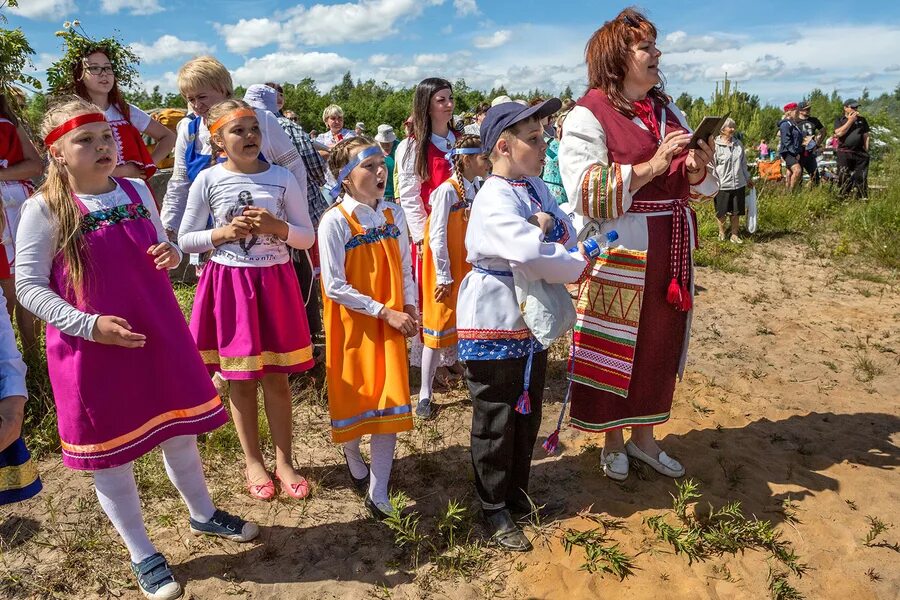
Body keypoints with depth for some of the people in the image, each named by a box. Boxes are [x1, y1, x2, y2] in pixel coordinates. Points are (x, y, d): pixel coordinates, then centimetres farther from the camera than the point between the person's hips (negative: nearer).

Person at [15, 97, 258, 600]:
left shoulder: (137, 191, 3)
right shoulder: (44, 209, -11)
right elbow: (28, 287, -9)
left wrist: (172, 254, -9)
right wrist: (89, 325, -20)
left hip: (159, 334, 4)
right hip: (93, 349, -4)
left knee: (180, 430, 17)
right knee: (111, 453, 10)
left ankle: (204, 514, 42)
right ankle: (143, 556, 29)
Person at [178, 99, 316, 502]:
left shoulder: (282, 178, -1)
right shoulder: (208, 180, -2)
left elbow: (308, 237, 3)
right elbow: (186, 240, 4)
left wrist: (277, 227, -16)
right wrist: (223, 233, -14)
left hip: (274, 282, 0)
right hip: (228, 283, 0)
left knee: (276, 376, 7)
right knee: (240, 378, 9)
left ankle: (284, 461, 23)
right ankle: (253, 461, 26)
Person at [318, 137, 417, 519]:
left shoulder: (393, 213, 1)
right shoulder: (334, 221, -14)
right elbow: (334, 286, -16)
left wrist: (410, 308, -4)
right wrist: (385, 312, -17)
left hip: (390, 323, 4)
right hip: (351, 324, -4)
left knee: (390, 400, 2)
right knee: (353, 397, 12)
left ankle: (377, 494, 15)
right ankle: (353, 459, 44)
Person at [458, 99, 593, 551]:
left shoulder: (536, 187, 8)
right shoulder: (493, 199, -21)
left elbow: (569, 234, 6)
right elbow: (529, 255, -34)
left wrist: (548, 227, -16)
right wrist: (577, 267, -19)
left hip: (532, 319, 9)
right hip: (494, 326, -9)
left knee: (528, 413, 19)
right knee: (496, 421, 6)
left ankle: (517, 490, 38)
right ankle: (493, 507, 23)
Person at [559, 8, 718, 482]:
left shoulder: (667, 111, 12)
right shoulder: (588, 115, -8)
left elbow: (695, 187, 15)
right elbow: (585, 193, -19)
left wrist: (698, 169, -7)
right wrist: (651, 166, -24)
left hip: (669, 252, 7)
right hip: (619, 253, -6)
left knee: (660, 345, 14)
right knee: (614, 347, 5)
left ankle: (643, 436, 34)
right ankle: (612, 442, 27)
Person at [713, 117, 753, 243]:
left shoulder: (738, 143, 5)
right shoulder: (715, 145, -11)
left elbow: (743, 163, 15)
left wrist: (748, 178, 20)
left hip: (738, 184, 4)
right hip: (722, 185, -4)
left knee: (736, 212, 10)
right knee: (721, 212, 10)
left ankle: (734, 235, 23)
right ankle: (721, 232, 31)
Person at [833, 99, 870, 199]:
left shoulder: (862, 120, 15)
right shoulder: (839, 120, 7)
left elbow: (866, 136, 13)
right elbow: (839, 133, -12)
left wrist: (866, 151, 3)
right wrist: (850, 120, -8)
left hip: (860, 153, 3)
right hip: (844, 154, -2)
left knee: (861, 178, 1)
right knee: (844, 179, -3)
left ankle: (862, 198, 6)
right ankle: (843, 197, 2)